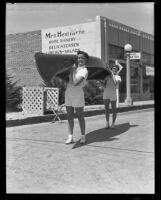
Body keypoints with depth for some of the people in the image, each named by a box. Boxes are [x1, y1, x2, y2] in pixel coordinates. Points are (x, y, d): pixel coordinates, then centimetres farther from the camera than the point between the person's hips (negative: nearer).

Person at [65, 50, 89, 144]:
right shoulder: (74, 68, 12)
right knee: (69, 116, 8)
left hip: (78, 95, -7)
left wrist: (72, 71, -15)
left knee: (80, 117, 3)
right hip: (68, 94, 7)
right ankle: (70, 137, 14)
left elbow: (75, 83, -23)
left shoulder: (84, 71, -11)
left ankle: (83, 136, 15)